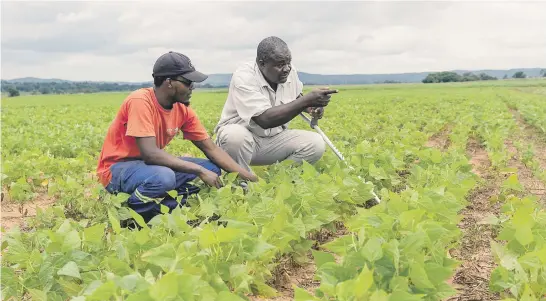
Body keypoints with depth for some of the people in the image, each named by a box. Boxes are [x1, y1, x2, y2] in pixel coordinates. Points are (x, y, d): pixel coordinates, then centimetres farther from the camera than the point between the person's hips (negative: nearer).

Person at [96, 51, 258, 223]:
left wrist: (246, 176, -8)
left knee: (212, 168, -6)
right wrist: (200, 170, -29)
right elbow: (150, 153, -32)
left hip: (150, 165, 8)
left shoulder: (182, 109, -2)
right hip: (117, 170, -8)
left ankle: (158, 209, -15)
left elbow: (211, 149, 2)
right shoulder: (140, 101, -24)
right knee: (164, 177, -39)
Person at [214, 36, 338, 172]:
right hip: (241, 137, -5)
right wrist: (307, 100, -38)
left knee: (316, 144, -16)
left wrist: (312, 106, -5)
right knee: (235, 136, -41)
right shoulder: (244, 77, -25)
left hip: (274, 139, 6)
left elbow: (296, 98, 19)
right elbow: (265, 119, -36)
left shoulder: (289, 71, -5)